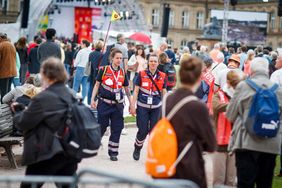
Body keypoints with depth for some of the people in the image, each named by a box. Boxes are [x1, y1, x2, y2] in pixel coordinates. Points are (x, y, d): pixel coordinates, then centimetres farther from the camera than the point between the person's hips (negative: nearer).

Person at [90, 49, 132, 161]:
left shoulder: (123, 73, 6)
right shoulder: (104, 70, -3)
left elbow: (127, 89, 14)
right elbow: (97, 85, 2)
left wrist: (131, 104, 13)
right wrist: (93, 99, -5)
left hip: (117, 105, 3)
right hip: (104, 103, -3)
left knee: (117, 129, 2)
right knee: (101, 126, 2)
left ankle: (113, 152, 11)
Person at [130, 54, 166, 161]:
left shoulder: (162, 76, 4)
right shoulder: (141, 74, -1)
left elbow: (164, 92, 11)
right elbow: (136, 91, 2)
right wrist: (133, 106, -2)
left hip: (156, 107, 2)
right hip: (142, 107, -2)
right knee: (143, 130, -1)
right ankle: (137, 149, 25)